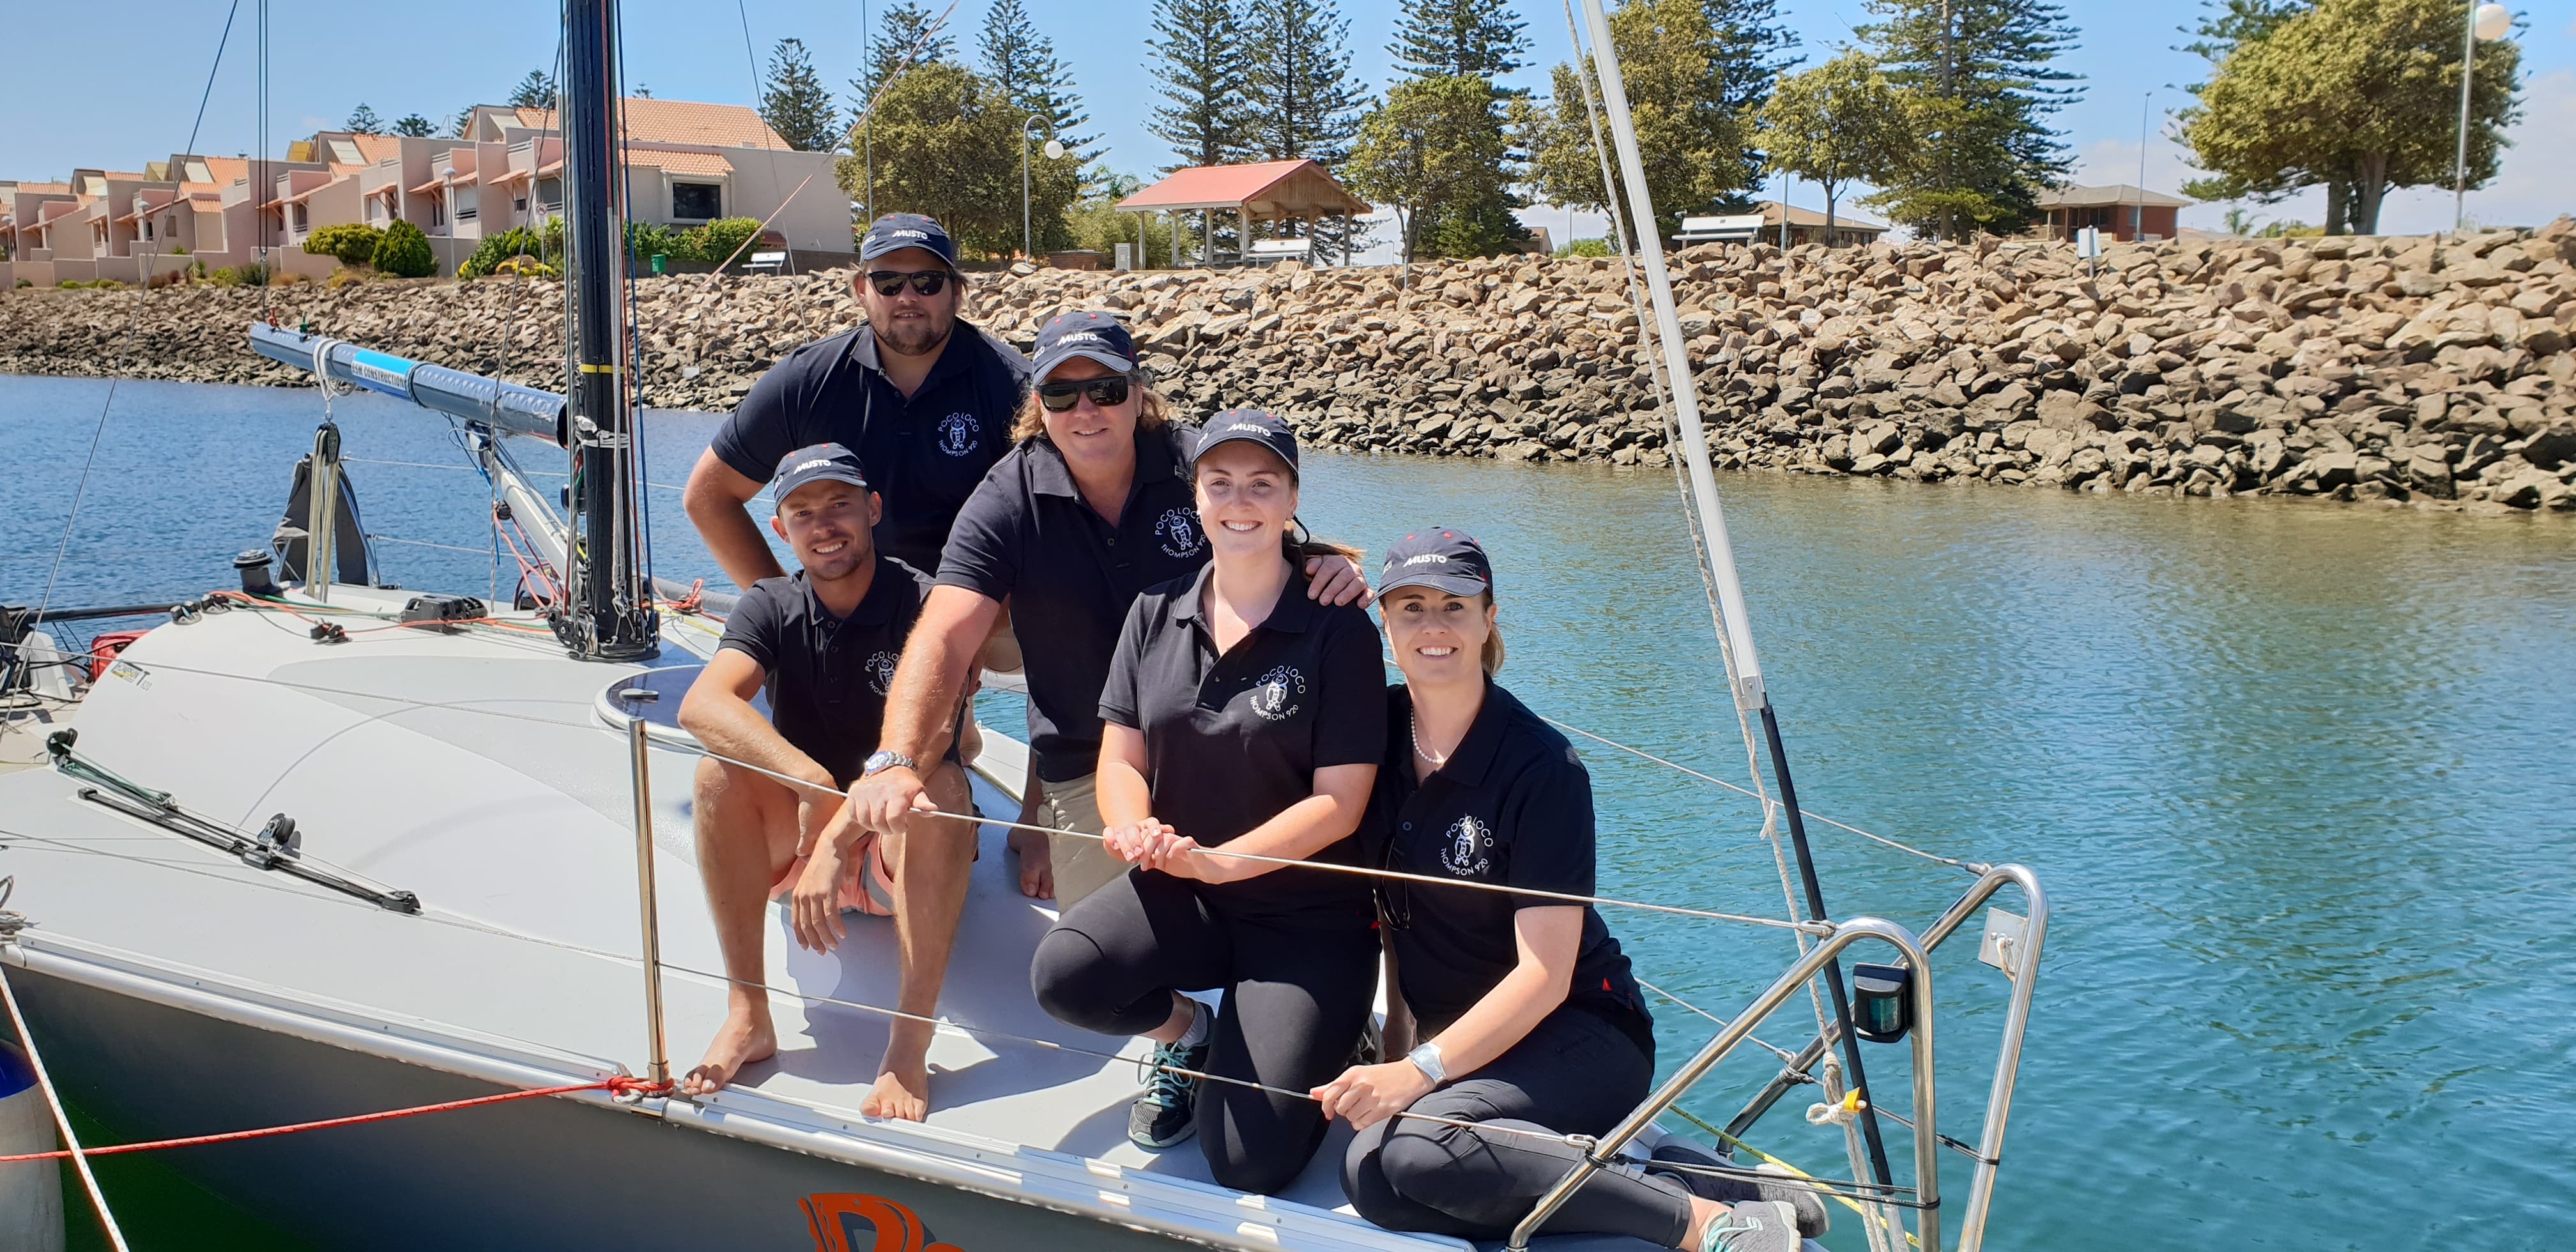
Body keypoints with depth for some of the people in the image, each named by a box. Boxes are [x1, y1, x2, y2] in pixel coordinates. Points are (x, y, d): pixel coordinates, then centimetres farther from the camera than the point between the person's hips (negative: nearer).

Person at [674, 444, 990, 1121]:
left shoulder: (922, 602, -13)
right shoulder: (772, 607, -2)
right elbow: (701, 705, -22)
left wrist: (838, 841, -41)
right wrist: (815, 785, -39)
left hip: (898, 847, -3)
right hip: (795, 838, 3)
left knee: (941, 786, -33)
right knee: (721, 771, -22)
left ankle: (910, 1044, -34)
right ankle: (748, 1016, -21)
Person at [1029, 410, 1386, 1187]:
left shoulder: (1338, 631, -9)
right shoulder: (1157, 614, 5)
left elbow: (1338, 802, -12)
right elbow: (1121, 758, 5)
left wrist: (1218, 860, -24)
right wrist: (1135, 827, -19)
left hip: (1307, 916, -4)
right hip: (1179, 891, 4)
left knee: (1250, 1165, -15)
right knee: (1063, 975, -28)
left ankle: (1312, 1043, 19)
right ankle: (1188, 1033, 7)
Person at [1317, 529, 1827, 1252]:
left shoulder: (1541, 769, -15)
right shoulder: (1377, 728, 0)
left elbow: (1545, 974, -18)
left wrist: (1420, 1071, -27)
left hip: (1576, 1034, -6)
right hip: (1458, 1036, 6)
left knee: (1400, 1150, -34)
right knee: (1372, 1179, -26)